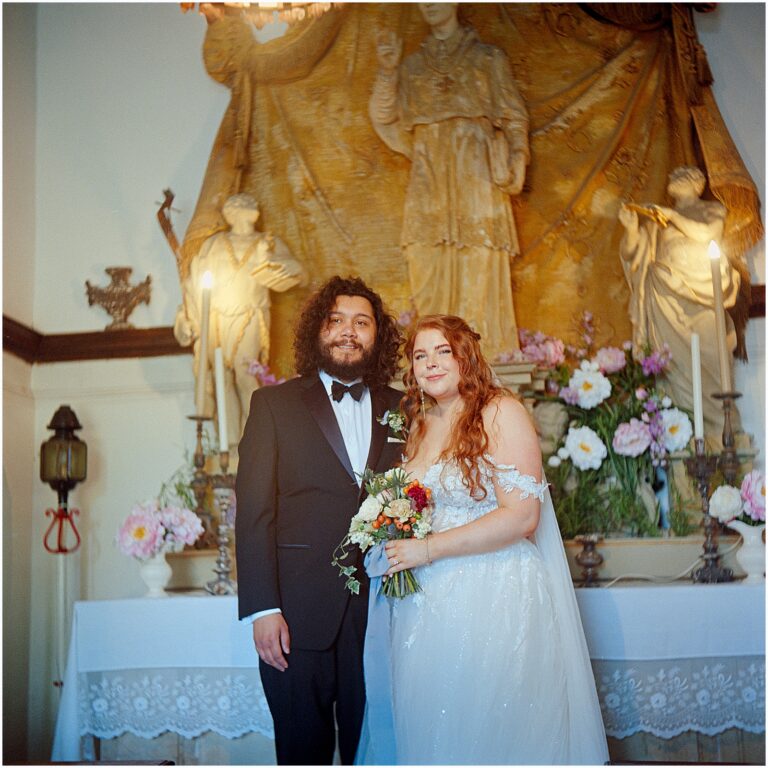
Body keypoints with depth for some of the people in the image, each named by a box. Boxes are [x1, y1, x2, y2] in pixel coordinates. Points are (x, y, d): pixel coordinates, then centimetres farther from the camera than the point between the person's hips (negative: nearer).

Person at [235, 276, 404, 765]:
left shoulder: (401, 410, 12)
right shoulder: (275, 404, 5)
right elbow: (254, 511, -1)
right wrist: (262, 609, -10)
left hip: (379, 610, 2)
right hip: (299, 614, -2)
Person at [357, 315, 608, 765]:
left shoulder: (501, 412, -7)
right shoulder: (421, 425, 14)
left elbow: (522, 515, -15)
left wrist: (429, 549, -16)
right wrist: (398, 548, 6)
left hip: (497, 594, -6)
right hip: (430, 600, 6)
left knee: (494, 725, 0)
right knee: (435, 725, 9)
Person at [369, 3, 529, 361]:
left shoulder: (488, 58, 11)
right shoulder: (412, 66, 18)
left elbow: (514, 120, 6)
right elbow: (392, 123, 9)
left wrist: (514, 164, -8)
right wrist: (388, 72, -2)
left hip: (476, 181, -3)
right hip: (430, 185, 3)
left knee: (479, 277, -8)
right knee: (431, 283, -2)